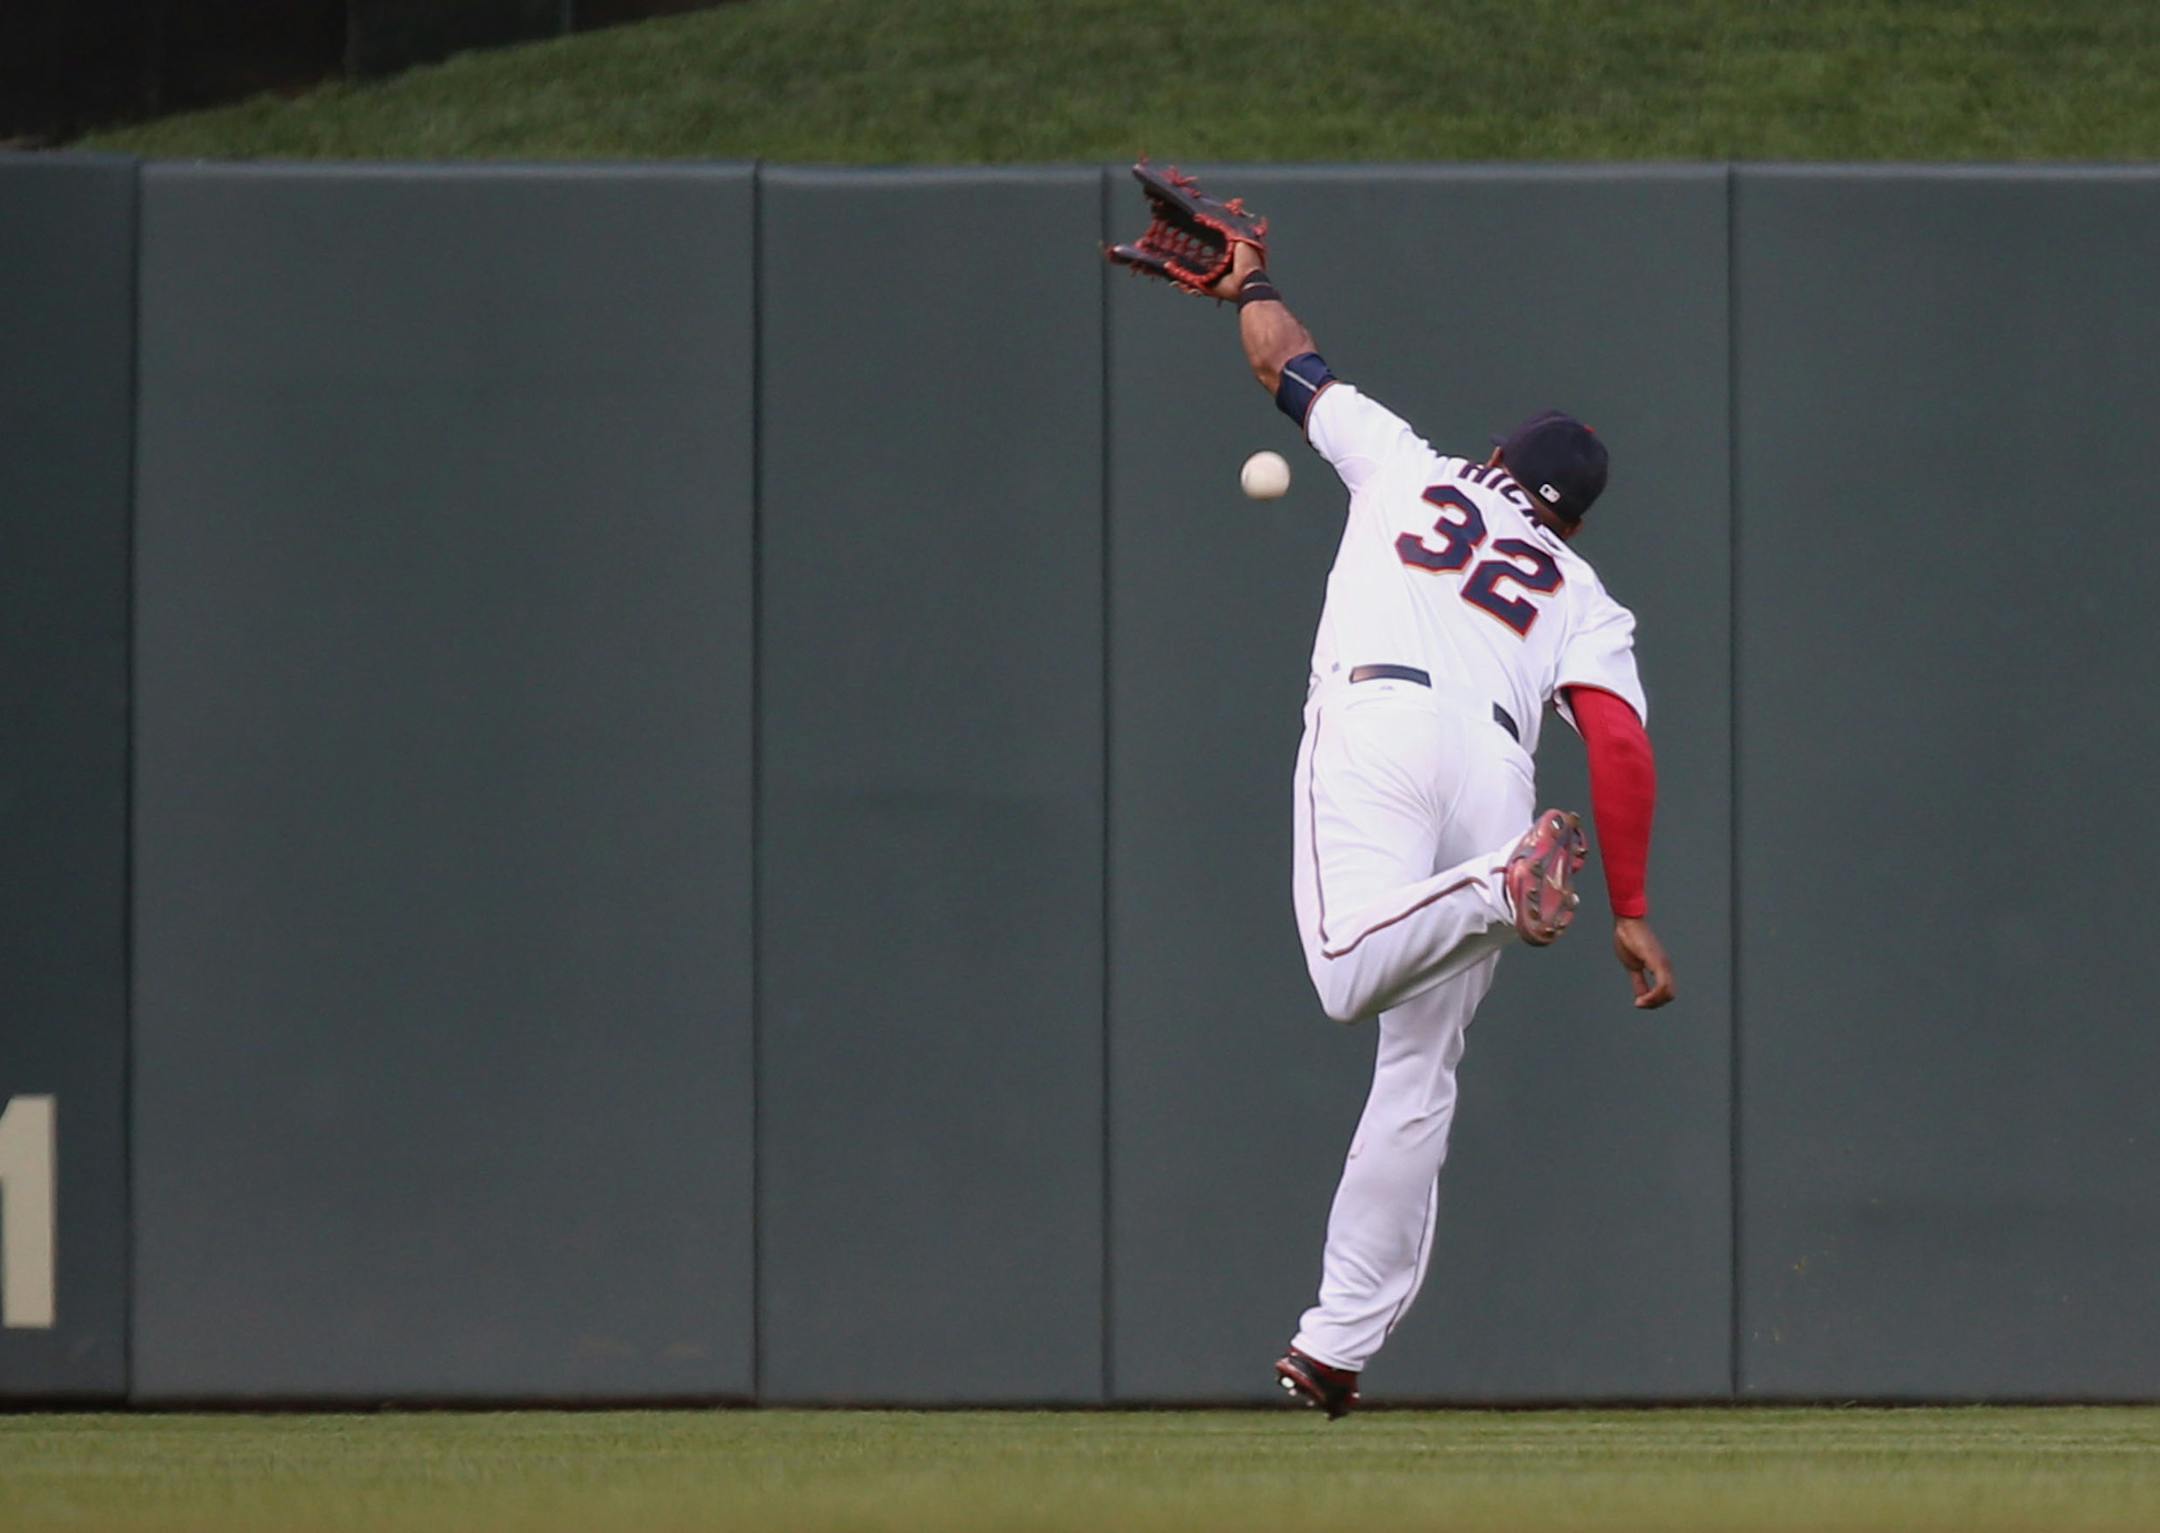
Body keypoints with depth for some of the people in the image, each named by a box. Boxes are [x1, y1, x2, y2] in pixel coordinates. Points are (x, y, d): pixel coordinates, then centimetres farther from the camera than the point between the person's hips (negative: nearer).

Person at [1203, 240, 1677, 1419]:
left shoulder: (1408, 468, 28)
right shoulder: (1583, 599, 26)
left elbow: (1285, 355, 38)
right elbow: (1621, 742, 10)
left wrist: (1249, 286, 59)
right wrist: (1631, 909, 8)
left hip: (1378, 716, -2)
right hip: (1496, 769, 2)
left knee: (1351, 979, -24)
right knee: (1418, 1066, 9)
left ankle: (1498, 890, -43)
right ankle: (1342, 1338, 7)